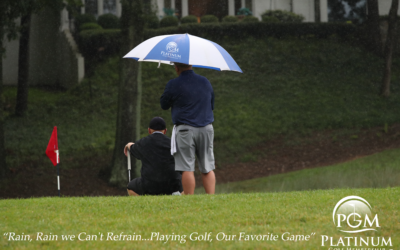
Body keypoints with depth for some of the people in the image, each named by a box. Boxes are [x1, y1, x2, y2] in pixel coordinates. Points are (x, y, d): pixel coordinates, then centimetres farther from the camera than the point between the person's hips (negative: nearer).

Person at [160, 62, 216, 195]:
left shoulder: (174, 85, -8)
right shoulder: (205, 82, 9)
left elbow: (164, 105, 5)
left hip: (185, 129, -4)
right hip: (206, 128, 4)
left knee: (187, 168, -3)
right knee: (207, 168, 8)